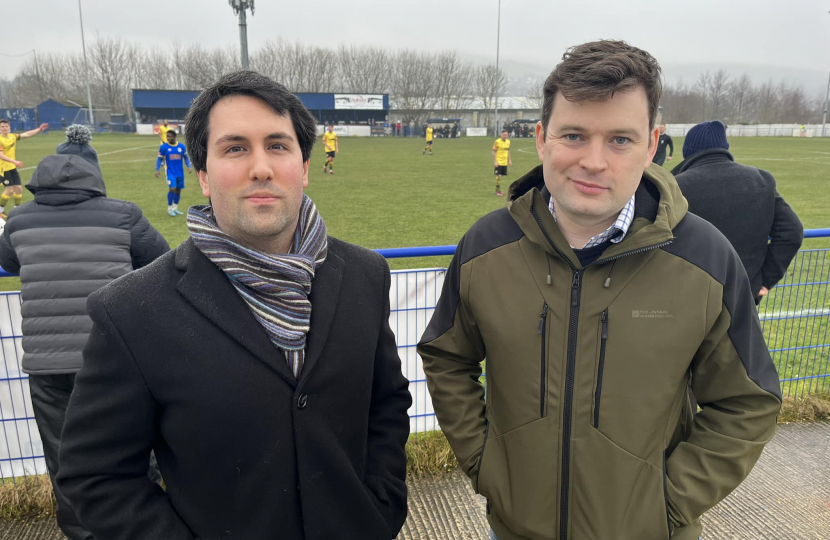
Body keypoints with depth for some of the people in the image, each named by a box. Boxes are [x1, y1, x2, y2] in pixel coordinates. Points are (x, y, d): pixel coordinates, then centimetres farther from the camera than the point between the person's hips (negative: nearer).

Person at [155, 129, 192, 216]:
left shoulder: (181, 146, 1)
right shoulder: (163, 147, -5)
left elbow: (186, 157, 12)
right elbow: (159, 159, 1)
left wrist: (189, 166, -1)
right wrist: (157, 170, -7)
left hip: (180, 172, 3)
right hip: (170, 172, -3)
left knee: (178, 190, 9)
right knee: (172, 189, -14)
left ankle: (175, 208, 23)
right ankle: (169, 208, 2)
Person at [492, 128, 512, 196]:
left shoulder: (508, 141, 9)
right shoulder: (497, 141, -9)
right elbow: (494, 152, -8)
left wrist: (509, 160, 17)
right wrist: (495, 162, -14)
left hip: (505, 162, 6)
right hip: (498, 162, -6)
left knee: (501, 176, 10)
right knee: (498, 176, -8)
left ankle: (498, 190, 19)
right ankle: (498, 191, 1)